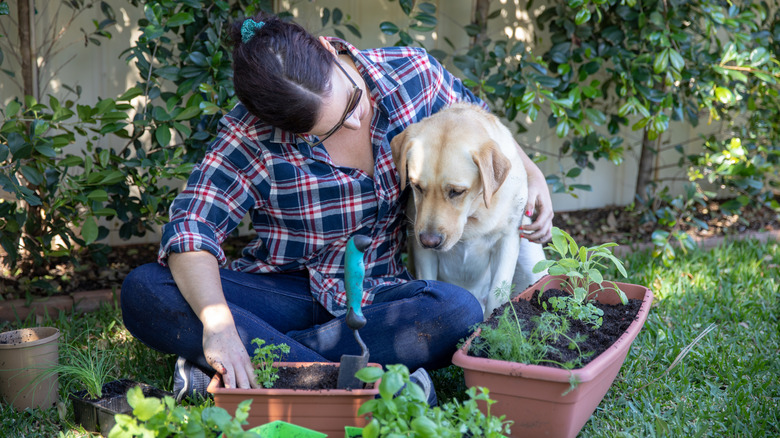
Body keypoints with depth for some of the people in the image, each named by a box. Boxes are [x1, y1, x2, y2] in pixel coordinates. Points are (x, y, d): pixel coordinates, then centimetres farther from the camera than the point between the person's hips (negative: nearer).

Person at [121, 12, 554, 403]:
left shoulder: (413, 74, -8)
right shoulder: (253, 137, -16)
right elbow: (191, 227, -21)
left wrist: (531, 174, -5)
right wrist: (217, 321, -37)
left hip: (382, 296, 1)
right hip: (284, 292, 0)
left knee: (459, 311, -34)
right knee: (143, 291, -26)